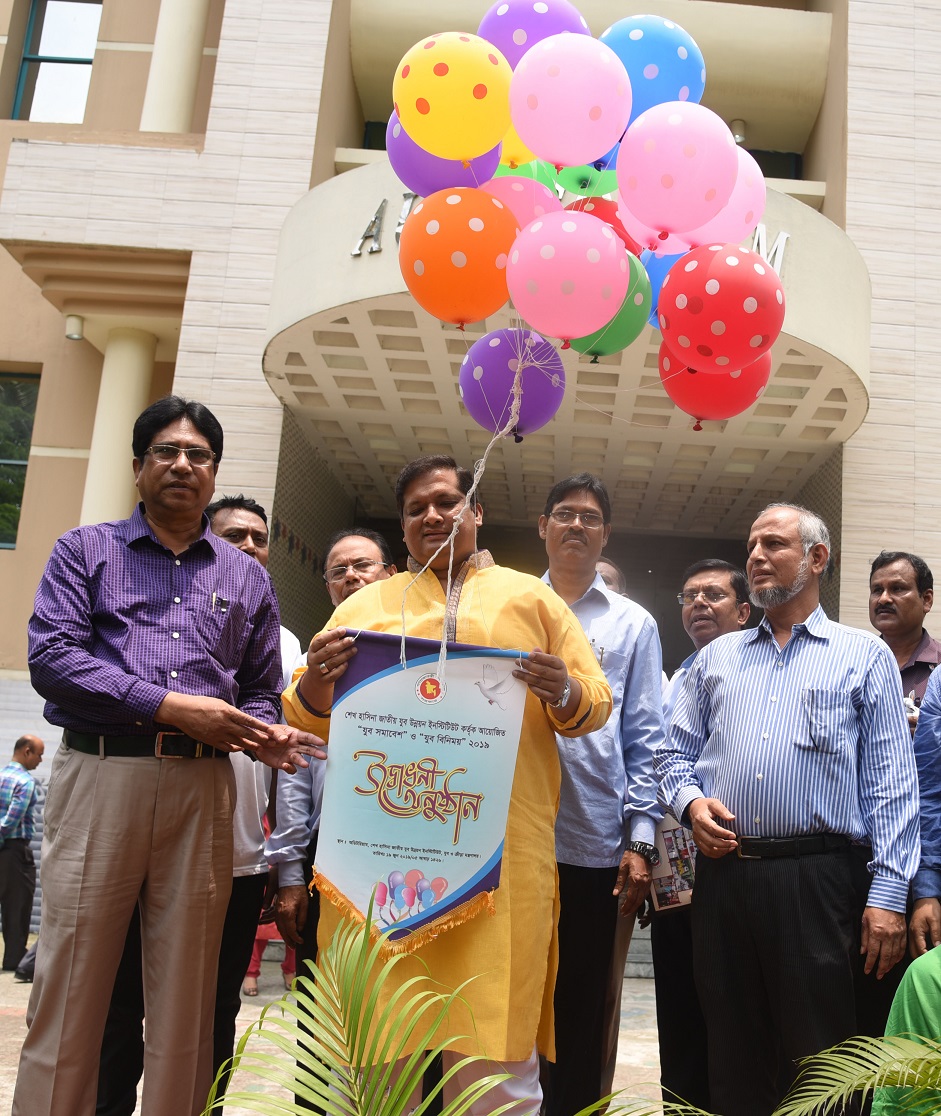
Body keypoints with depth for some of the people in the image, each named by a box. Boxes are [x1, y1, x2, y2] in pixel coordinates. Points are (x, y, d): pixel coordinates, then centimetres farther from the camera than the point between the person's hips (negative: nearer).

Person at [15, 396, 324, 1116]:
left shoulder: (247, 578, 18)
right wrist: (172, 707, -11)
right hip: (100, 773, -2)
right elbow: (52, 656, -4)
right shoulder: (86, 550, 11)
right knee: (72, 986, -1)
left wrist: (266, 735, -6)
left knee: (186, 995, 6)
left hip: (203, 787, 2)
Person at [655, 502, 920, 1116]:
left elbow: (890, 786, 0)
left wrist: (888, 893, -8)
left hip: (815, 879, -3)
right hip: (722, 874, 4)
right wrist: (691, 802, -4)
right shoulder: (717, 657, 17)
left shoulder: (865, 656, 6)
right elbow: (677, 752, 18)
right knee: (733, 1054, 13)